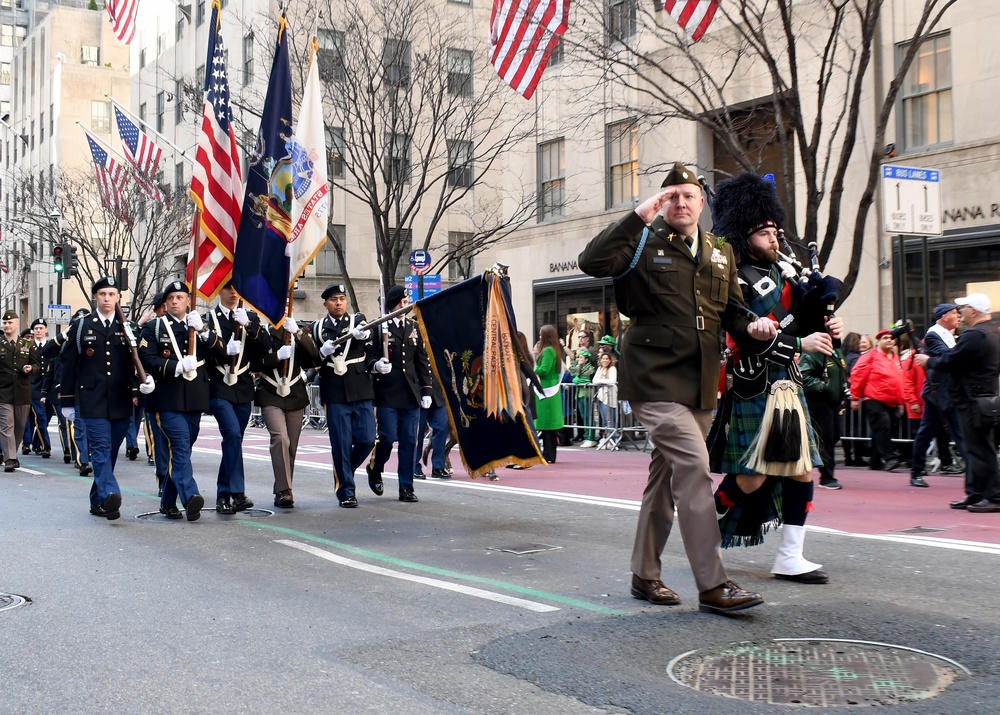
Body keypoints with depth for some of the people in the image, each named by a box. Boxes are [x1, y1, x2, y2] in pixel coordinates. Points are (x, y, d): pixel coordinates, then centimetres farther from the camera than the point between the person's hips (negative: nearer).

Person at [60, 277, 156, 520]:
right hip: (93, 400, -2)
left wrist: (138, 388, -12)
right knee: (101, 448, -14)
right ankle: (109, 496, -27)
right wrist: (67, 401, 4)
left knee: (110, 452, 8)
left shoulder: (127, 328, 11)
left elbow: (135, 363, 8)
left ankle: (98, 502, 19)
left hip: (121, 402, 3)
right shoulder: (81, 327, 6)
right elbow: (68, 365, 6)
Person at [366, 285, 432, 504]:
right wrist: (376, 365, -24)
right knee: (388, 437, -7)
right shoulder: (379, 328, 0)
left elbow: (423, 361, 14)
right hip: (387, 393, -4)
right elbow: (369, 356, -1)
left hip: (410, 393, 4)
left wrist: (426, 390, 9)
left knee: (409, 440, 2)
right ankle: (375, 469, 24)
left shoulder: (414, 327, 14)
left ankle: (406, 488, 9)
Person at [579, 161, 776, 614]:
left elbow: (730, 310, 21)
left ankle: (645, 575, 24)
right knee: (694, 467, -16)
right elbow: (592, 262, -18)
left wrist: (749, 326, -2)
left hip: (701, 382, 7)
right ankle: (712, 585, -12)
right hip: (656, 377, -7)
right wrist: (639, 216, -20)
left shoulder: (721, 254, 16)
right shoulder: (645, 245, -2)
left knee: (667, 474, 13)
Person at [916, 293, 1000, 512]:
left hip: (973, 400, -11)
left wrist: (928, 361, -2)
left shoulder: (975, 335, -19)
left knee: (980, 449, -7)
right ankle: (975, 493, 20)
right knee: (976, 448, 14)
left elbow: (949, 362, -19)